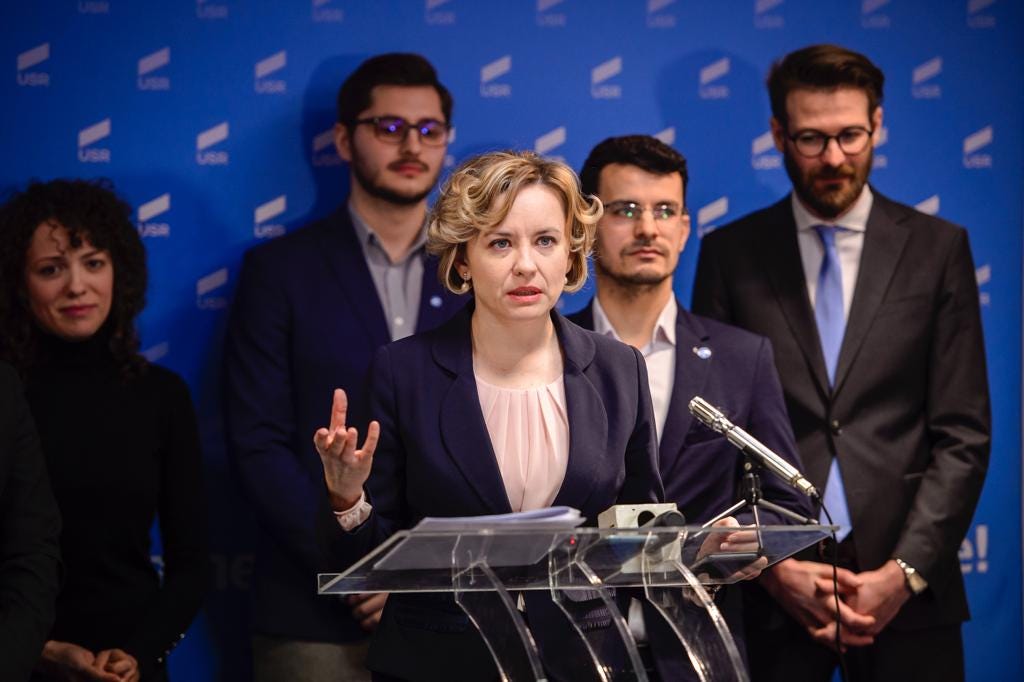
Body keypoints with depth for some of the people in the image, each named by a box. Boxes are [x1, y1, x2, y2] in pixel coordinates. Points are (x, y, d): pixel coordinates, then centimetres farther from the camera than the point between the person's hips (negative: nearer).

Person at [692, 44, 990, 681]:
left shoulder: (938, 248, 5)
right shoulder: (730, 253, 5)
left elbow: (963, 434, 1)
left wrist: (907, 570, -8)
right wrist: (772, 565, -6)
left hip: (906, 588, 0)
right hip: (769, 587, 0)